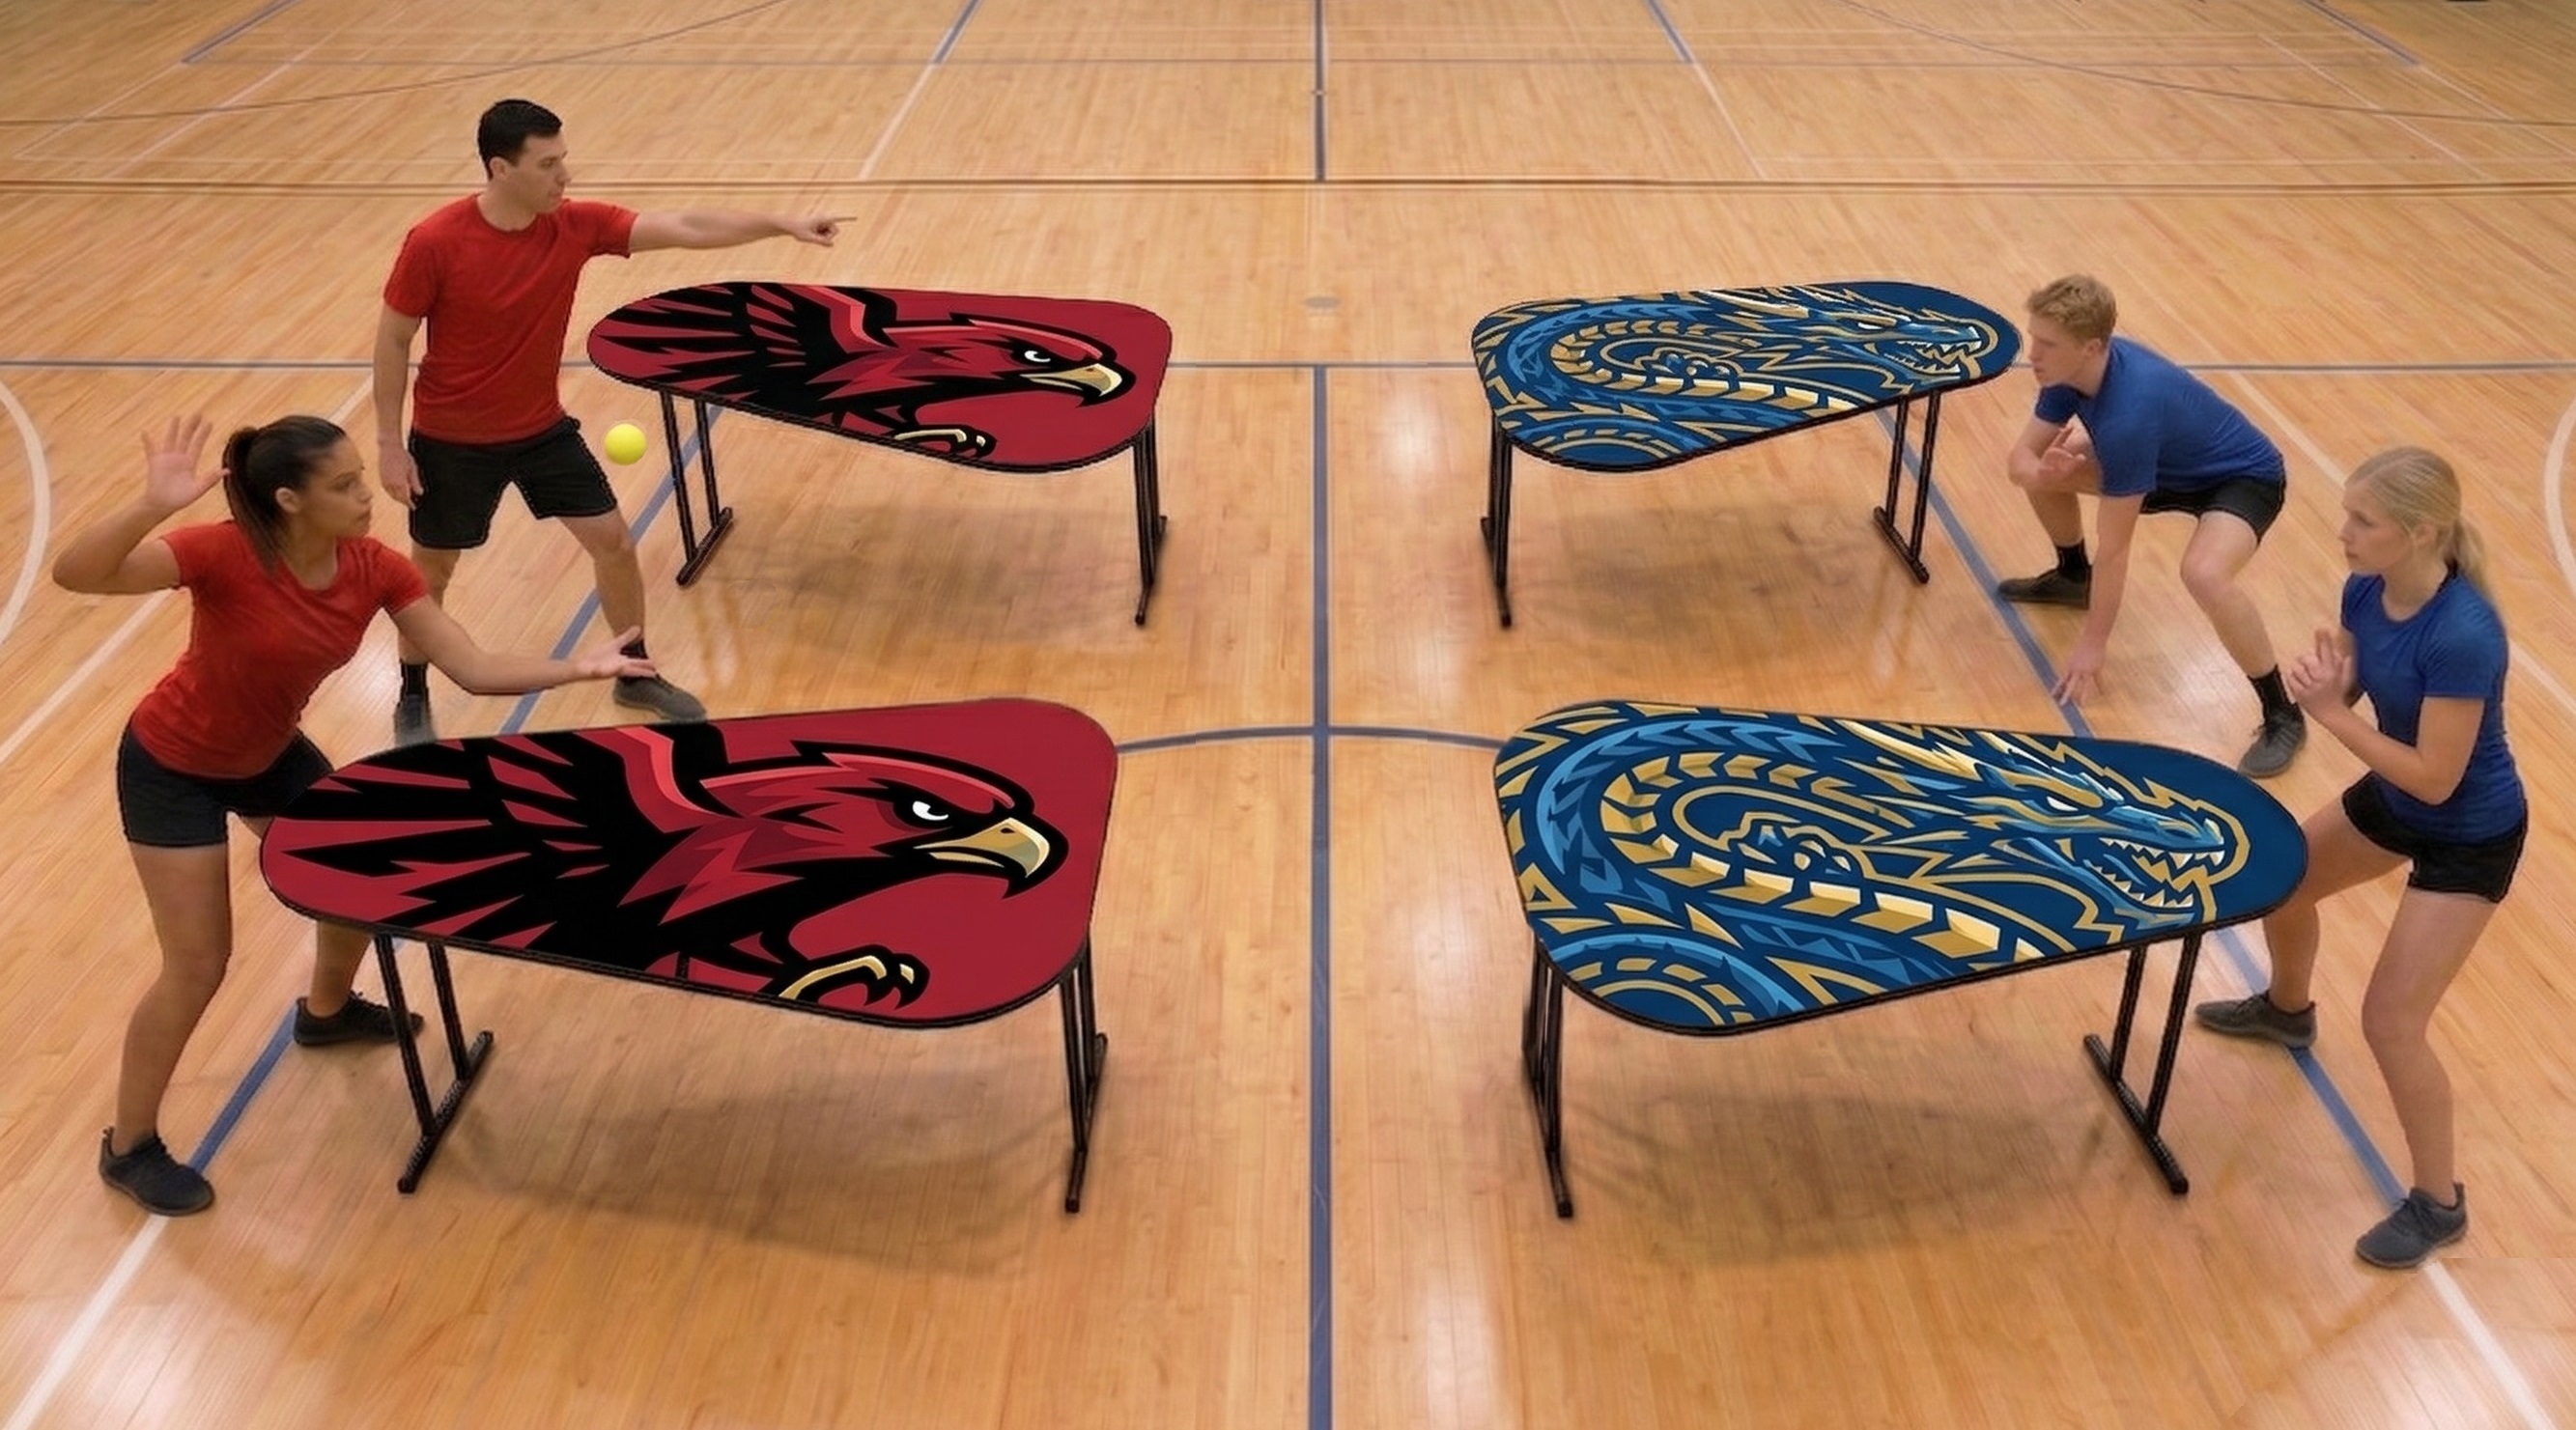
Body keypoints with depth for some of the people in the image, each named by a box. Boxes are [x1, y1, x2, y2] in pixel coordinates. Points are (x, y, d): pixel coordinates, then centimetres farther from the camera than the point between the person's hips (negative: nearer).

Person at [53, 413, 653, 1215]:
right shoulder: (226, 556, -33)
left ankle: (325, 1011, 51)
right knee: (199, 964, -5)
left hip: (268, 754, 6)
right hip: (172, 767, -6)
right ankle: (128, 1148, 15)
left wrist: (576, 669, -32)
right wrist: (151, 508, -58)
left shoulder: (375, 570, -17)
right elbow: (75, 574, -42)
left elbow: (473, 668, -18)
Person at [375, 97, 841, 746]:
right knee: (430, 573, 11)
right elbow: (392, 340, -13)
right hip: (452, 441, -4)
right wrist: (389, 443, -12)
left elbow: (685, 229, -13)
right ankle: (412, 701, 34)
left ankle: (636, 675, 26)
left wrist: (781, 224, -20)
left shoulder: (576, 226, -12)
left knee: (613, 541, 5)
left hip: (541, 428, 4)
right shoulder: (434, 243, -23)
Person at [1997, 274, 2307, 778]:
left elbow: (2114, 548, -31)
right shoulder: (2071, 371, -16)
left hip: (2243, 476, -9)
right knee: (2046, 473, 4)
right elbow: (2022, 457, -5)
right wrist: (2042, 471, -31)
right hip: (2173, 468, 9)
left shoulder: (2127, 415, -38)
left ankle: (2282, 717, -20)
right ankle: (2072, 577, 34)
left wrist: (2093, 644, -22)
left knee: (2204, 574, -39)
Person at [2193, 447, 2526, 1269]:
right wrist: (2323, 685, -22)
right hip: (2393, 798, 8)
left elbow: (2436, 778, -31)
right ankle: (2287, 1010, 58)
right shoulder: (2366, 590, -13)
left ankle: (2439, 1206, 14)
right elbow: (2348, 693, 1)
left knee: (2390, 1023, -7)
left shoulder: (2461, 636, -36)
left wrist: (2330, 714, -29)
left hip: (2470, 837, -8)